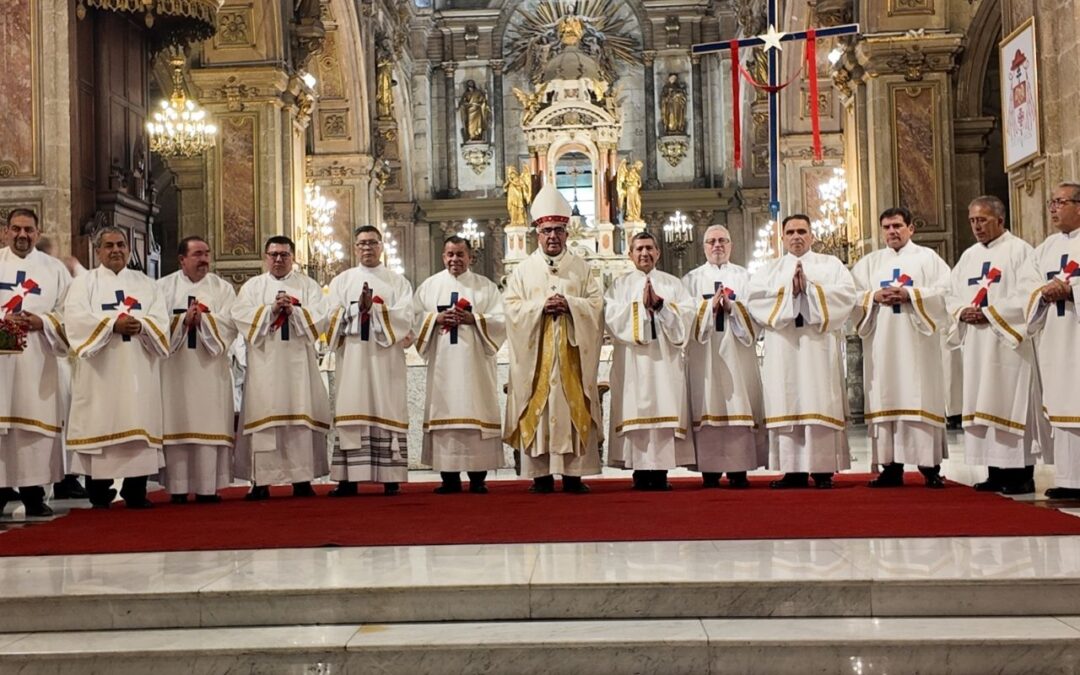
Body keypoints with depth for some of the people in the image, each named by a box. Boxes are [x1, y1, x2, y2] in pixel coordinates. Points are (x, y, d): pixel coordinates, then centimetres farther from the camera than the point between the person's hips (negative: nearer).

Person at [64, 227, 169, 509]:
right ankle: (99, 493, 0)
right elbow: (76, 317, -7)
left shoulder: (146, 283, 17)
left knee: (137, 420, -2)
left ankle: (136, 491, 2)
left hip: (138, 369, 2)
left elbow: (161, 319, 4)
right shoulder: (84, 282, 10)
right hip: (100, 370, -2)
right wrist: (113, 324, -18)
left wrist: (141, 325, -17)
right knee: (100, 421, -5)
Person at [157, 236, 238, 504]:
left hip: (209, 369, 1)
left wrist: (202, 319, -14)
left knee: (209, 425, -2)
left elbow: (230, 323, -2)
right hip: (176, 369, 0)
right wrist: (183, 320, -15)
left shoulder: (222, 287, 10)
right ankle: (178, 487, 3)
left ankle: (208, 486, 2)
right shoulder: (164, 287, 8)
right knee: (177, 424, -1)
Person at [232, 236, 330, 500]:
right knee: (263, 419, -5)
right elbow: (241, 316, -1)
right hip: (264, 364, 0)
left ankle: (302, 479, 0)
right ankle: (260, 481, -3)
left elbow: (319, 318, 1)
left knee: (300, 416, -3)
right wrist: (272, 309, -11)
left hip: (298, 362, 0)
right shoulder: (252, 286, 14)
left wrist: (293, 310, -13)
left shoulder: (308, 285, 13)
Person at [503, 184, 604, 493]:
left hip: (571, 352, 0)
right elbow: (512, 306, 2)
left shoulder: (581, 267, 11)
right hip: (535, 353, 0)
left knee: (573, 407, -3)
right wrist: (541, 306, -12)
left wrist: (569, 304, -13)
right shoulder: (523, 270, 10)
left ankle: (573, 473, 0)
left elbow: (596, 303, 4)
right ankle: (541, 474, 0)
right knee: (537, 407, -4)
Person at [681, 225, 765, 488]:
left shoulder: (744, 277, 14)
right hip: (704, 356, 0)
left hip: (737, 356, 0)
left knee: (738, 406, -5)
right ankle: (710, 470, -3)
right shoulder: (692, 279, 13)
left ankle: (738, 470, -4)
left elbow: (754, 311, 2)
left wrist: (732, 307, -13)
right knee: (707, 407, -5)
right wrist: (709, 306, -13)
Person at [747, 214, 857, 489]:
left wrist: (809, 288, -9)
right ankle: (794, 470, -1)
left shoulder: (831, 264, 15)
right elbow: (755, 297, 0)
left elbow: (846, 293, -2)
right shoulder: (769, 270, 18)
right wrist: (789, 290, -9)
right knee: (787, 404, -4)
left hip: (819, 346, -1)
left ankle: (823, 469, -5)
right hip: (783, 350, 2)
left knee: (820, 404, -7)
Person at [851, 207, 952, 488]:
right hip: (882, 344, 3)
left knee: (920, 398, -6)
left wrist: (910, 294, -15)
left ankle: (930, 466, -3)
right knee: (885, 400, -1)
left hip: (917, 342, -3)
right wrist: (874, 296, -10)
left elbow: (944, 290, -4)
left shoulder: (928, 257, 9)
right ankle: (892, 467, 2)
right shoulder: (869, 263, 17)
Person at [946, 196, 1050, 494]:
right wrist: (962, 312, -5)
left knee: (1012, 402, -6)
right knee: (984, 406, 5)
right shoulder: (968, 256, 18)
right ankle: (996, 472, 11)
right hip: (977, 345, 7)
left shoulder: (1019, 250, -3)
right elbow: (953, 296, 16)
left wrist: (990, 313, -17)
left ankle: (1022, 473, 0)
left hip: (1008, 342, -7)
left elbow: (1027, 295, -13)